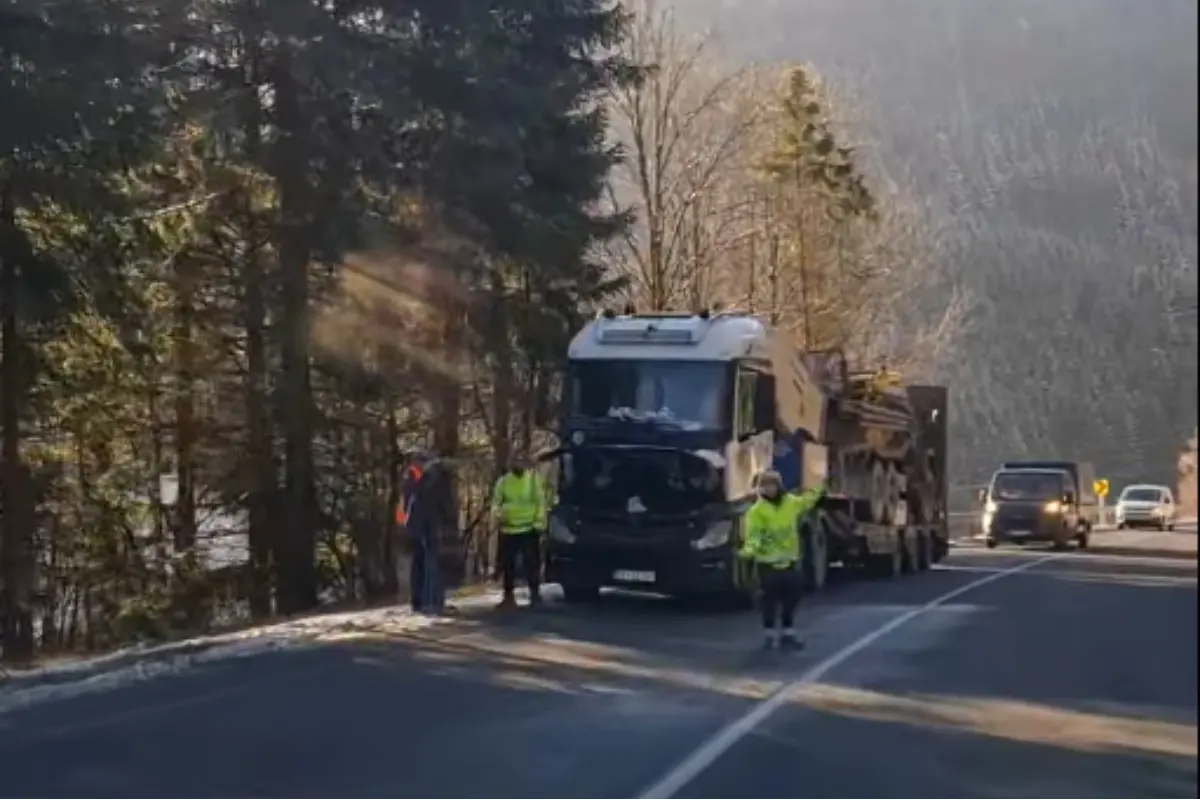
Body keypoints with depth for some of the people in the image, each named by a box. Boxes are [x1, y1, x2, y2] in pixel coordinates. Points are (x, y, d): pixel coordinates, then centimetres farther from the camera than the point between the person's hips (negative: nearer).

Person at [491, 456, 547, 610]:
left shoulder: (534, 479, 3)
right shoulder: (503, 481, 6)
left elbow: (541, 501, 2)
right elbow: (495, 501, 7)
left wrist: (539, 522, -8)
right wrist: (497, 514, -14)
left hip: (529, 529, -2)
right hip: (508, 530, 2)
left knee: (532, 563, -3)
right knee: (508, 564, 5)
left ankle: (535, 593, 7)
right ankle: (509, 596, 14)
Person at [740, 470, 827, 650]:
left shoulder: (792, 502, 4)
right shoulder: (757, 510, -13)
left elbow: (806, 502, 27)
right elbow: (754, 535, -22)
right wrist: (749, 549, -39)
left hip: (790, 561, 5)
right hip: (768, 563, -5)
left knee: (791, 599, 10)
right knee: (770, 600, -1)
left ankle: (787, 634, 22)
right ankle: (770, 635, 12)